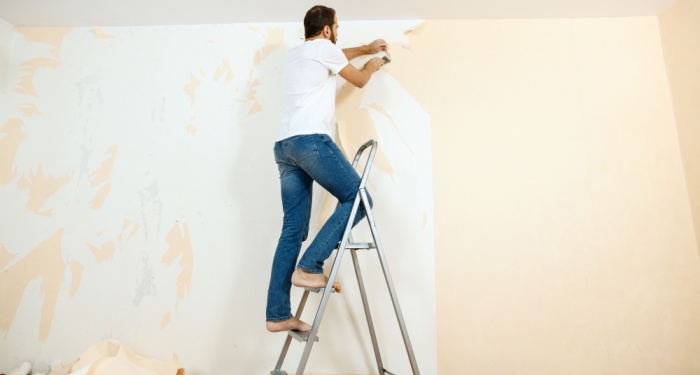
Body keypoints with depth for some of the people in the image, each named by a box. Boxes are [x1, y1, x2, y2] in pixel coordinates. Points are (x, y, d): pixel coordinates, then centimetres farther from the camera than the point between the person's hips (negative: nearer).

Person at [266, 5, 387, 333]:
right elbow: (359, 81, 18)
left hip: (283, 145, 9)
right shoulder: (324, 48, 7)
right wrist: (372, 65, 40)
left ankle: (278, 315, 5)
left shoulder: (294, 54, 32)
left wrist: (365, 49, 58)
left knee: (293, 229, 5)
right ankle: (309, 268, -10)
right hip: (310, 140, -8)